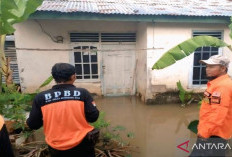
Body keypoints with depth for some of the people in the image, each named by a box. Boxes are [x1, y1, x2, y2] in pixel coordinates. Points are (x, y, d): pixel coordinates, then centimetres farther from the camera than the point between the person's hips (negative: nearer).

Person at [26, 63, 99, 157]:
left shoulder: (40, 97, -10)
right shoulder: (82, 93, -13)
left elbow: (33, 125, -3)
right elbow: (93, 117, -12)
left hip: (56, 148, 2)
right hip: (81, 145, -1)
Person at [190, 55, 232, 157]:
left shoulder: (223, 86, -20)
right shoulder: (217, 83, 13)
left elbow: (218, 114, -26)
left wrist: (204, 132, -22)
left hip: (214, 136, -10)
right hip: (213, 134, 10)